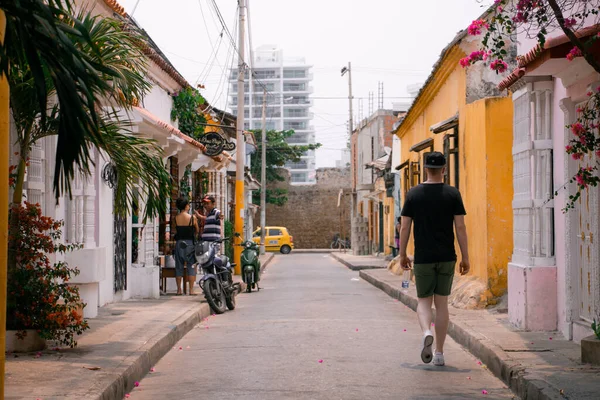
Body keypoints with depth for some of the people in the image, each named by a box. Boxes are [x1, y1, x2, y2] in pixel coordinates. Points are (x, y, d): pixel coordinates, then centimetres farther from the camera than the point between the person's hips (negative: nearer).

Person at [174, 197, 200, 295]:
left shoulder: (175, 218, -2)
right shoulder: (193, 218, -7)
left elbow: (175, 229, 4)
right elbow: (197, 231, 4)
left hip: (179, 243, 2)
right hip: (189, 243, -2)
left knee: (179, 266, 8)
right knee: (191, 266, 3)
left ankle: (179, 290, 10)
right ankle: (191, 290, 0)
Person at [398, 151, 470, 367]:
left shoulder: (413, 194, -1)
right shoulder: (453, 194, -3)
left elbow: (404, 227, -1)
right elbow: (460, 227, -5)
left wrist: (402, 255, 9)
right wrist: (465, 258, 1)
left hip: (423, 258, 0)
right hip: (446, 257, 1)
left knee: (424, 301, 10)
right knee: (441, 303, 9)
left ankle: (426, 333, -21)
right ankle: (439, 352, 11)